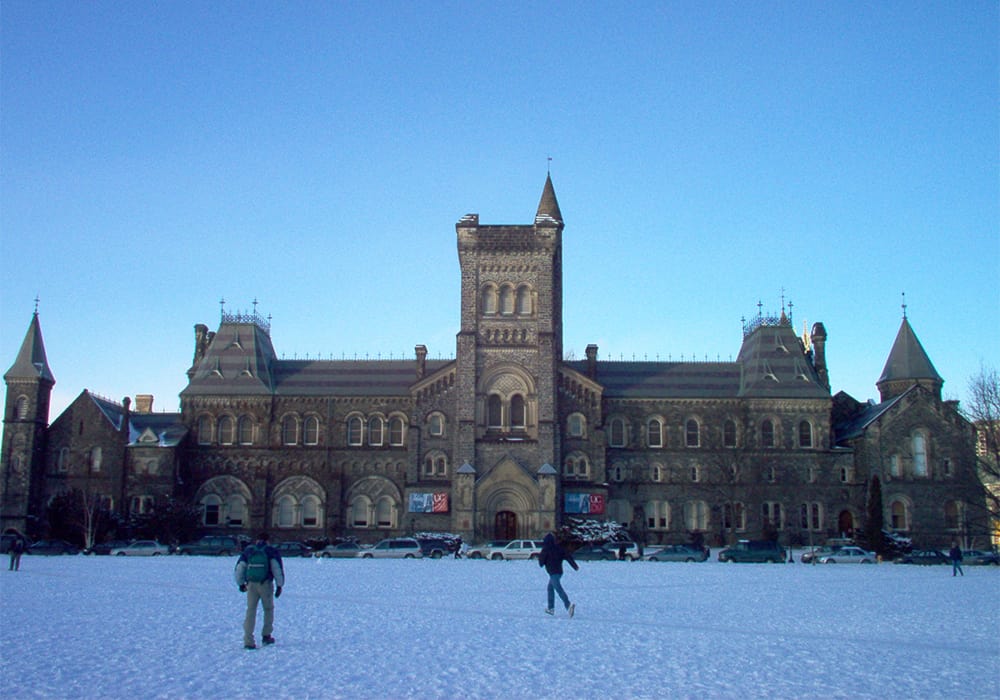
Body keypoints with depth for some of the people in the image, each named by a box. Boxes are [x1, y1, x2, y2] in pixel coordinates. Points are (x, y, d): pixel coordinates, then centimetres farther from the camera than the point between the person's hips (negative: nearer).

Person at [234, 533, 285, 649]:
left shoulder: (248, 551, 12)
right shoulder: (271, 551, 4)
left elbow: (239, 568, 11)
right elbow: (277, 568, -5)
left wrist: (240, 583, 23)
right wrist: (280, 585, -3)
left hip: (251, 584, 2)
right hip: (266, 584, -2)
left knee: (250, 611, 3)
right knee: (268, 609, 17)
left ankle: (248, 641, -5)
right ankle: (266, 636, 20)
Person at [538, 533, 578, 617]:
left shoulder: (546, 549, -6)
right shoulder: (558, 547, 11)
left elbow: (541, 561, -2)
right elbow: (568, 556, 5)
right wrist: (575, 566, 4)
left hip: (552, 572, -8)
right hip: (559, 571, 8)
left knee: (559, 589, -18)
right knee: (550, 588, 22)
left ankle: (569, 605, -36)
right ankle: (551, 608, 25)